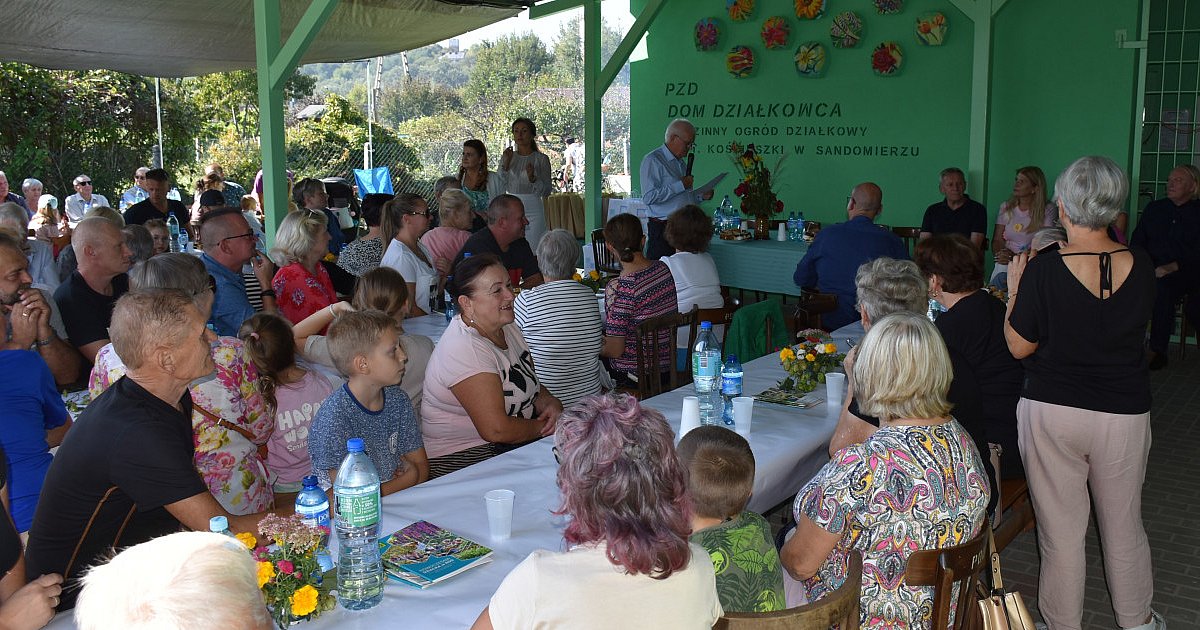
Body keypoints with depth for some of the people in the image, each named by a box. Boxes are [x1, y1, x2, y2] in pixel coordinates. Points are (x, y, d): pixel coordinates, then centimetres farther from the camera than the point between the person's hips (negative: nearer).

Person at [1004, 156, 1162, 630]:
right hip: (1124, 414, 3)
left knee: (1061, 530, 11)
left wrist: (1014, 291, 4)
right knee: (1124, 525, 21)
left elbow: (1019, 346, -8)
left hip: (1052, 413, -3)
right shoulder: (1141, 267, -8)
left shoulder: (1043, 272, -17)